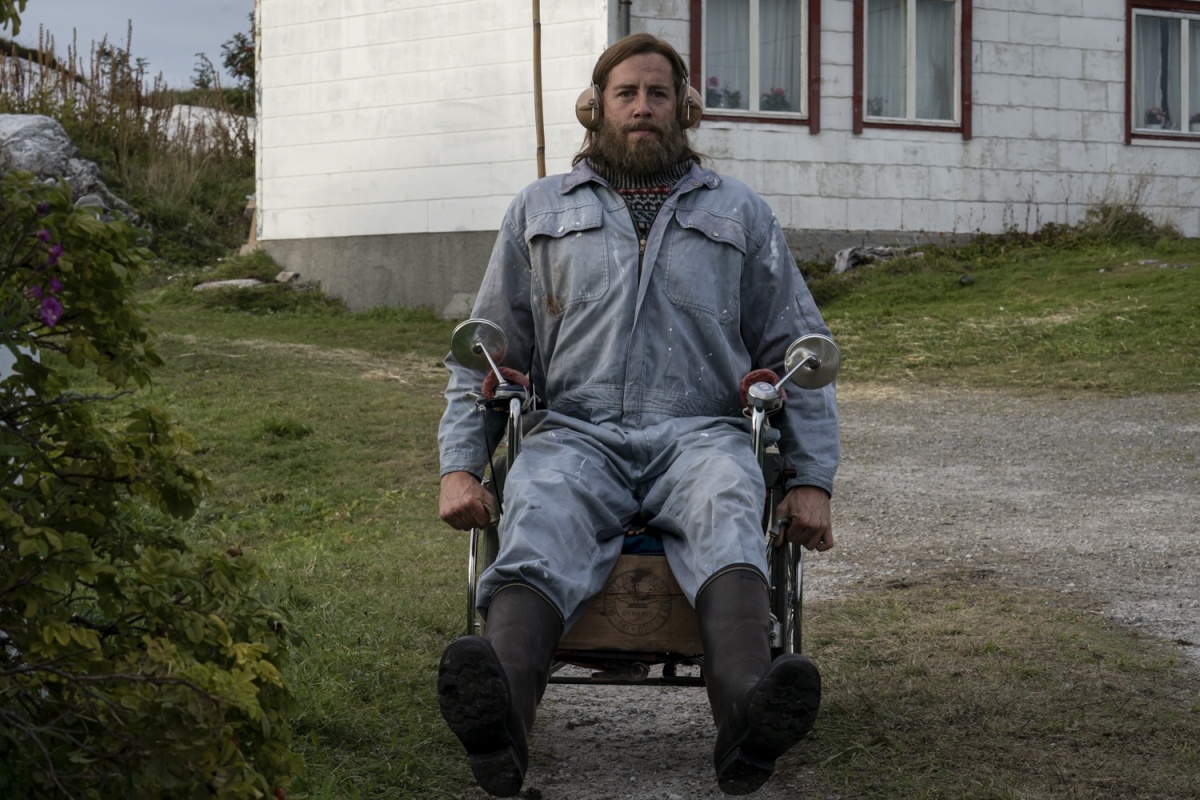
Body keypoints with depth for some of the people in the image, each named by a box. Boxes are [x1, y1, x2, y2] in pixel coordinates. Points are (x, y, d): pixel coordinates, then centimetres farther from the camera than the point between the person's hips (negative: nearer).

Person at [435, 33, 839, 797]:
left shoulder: (740, 212, 22)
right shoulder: (540, 210, 23)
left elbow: (798, 349, 20)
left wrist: (812, 478, 7)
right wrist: (460, 466, 5)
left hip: (699, 432, 0)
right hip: (575, 433, 0)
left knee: (727, 516, -38)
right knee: (541, 530, -37)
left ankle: (748, 708, -65)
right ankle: (503, 711, -64)